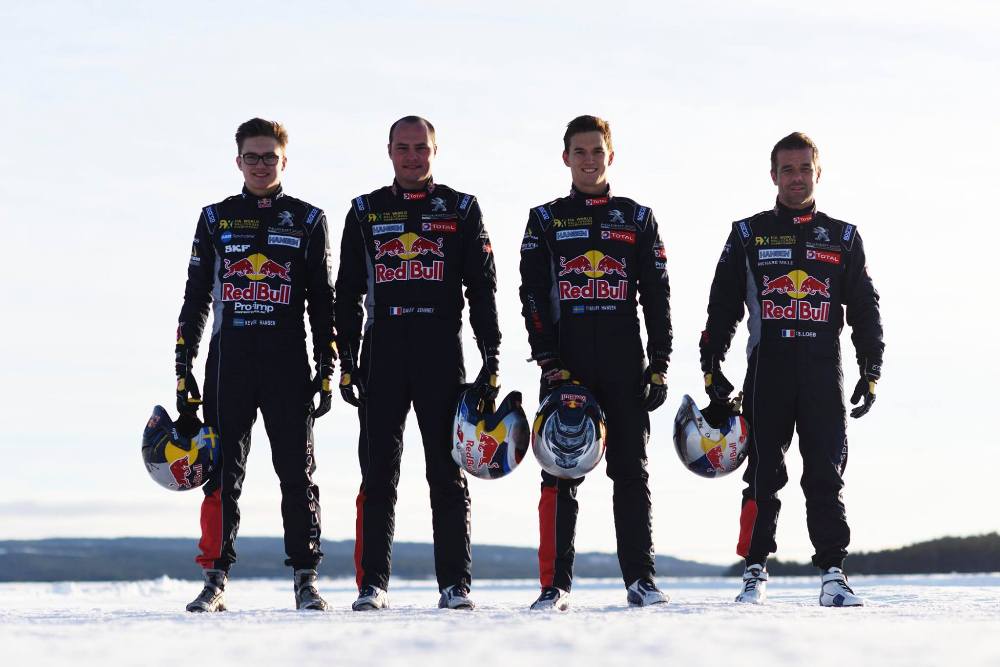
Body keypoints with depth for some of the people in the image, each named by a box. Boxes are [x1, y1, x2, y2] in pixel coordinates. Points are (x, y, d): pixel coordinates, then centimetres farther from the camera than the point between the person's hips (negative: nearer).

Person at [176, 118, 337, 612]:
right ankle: (215, 580, 3)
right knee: (223, 471, -1)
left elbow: (322, 301, 8)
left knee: (296, 472, 1)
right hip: (228, 359, 1)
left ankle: (306, 580, 6)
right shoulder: (216, 219, 11)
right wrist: (183, 368, 5)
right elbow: (195, 297, 12)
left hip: (288, 362, -1)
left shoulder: (307, 220, 8)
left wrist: (327, 369, 1)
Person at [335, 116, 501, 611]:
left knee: (447, 472, -1)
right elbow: (348, 293, 12)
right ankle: (372, 584, 5)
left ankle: (455, 584, 2)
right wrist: (347, 362, 4)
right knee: (378, 473, 1)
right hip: (382, 351, 1)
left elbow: (482, 288, 6)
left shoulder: (461, 210, 9)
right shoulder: (365, 212, 12)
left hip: (442, 352, -1)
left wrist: (492, 358, -2)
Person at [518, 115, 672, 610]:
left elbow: (657, 296, 8)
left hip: (624, 364, 1)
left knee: (631, 470, 2)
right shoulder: (545, 220, 9)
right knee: (561, 472, -2)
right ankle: (555, 584, 0)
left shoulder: (637, 218, 11)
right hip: (564, 361, -1)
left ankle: (641, 579, 5)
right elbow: (533, 296, 2)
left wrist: (659, 365, 0)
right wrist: (548, 362, -9)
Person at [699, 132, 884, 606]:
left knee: (825, 477, -3)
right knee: (763, 476, 1)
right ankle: (755, 572, 6)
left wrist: (871, 372, 6)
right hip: (766, 371, 0)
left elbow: (865, 311, 13)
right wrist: (711, 368, 1)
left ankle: (833, 574, -1)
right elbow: (721, 307, 9)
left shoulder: (843, 238, 12)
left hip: (824, 373, 0)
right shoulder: (748, 235, 10)